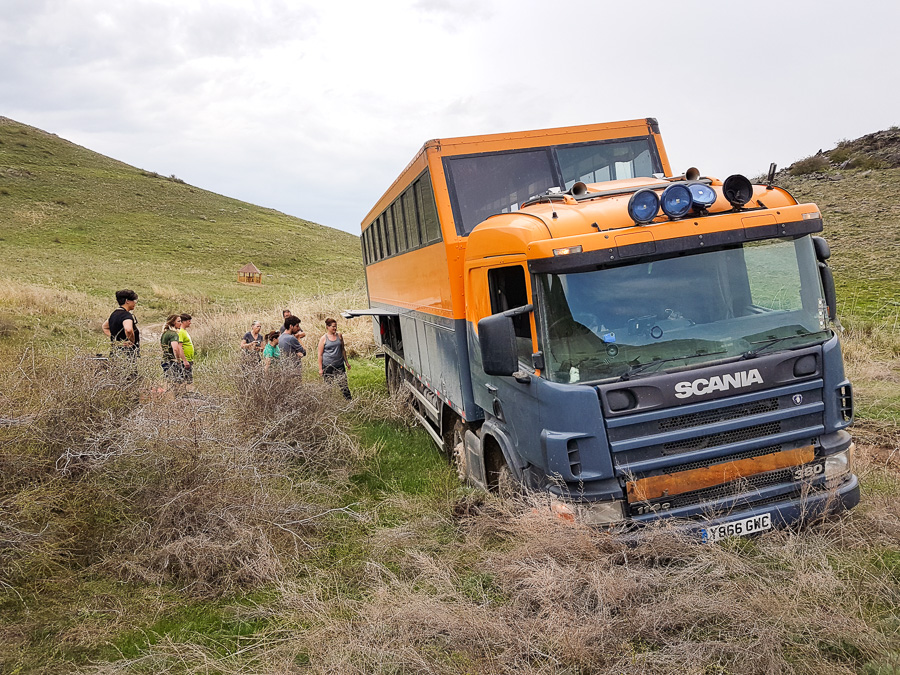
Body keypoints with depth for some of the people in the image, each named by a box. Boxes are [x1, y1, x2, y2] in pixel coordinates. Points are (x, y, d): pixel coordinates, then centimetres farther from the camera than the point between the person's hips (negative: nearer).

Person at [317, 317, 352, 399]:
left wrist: (346, 362, 18)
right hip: (327, 367, -2)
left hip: (339, 366, 2)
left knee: (343, 385, -5)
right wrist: (320, 369, -6)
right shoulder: (323, 339, -3)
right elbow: (320, 354, -3)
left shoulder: (339, 336, 8)